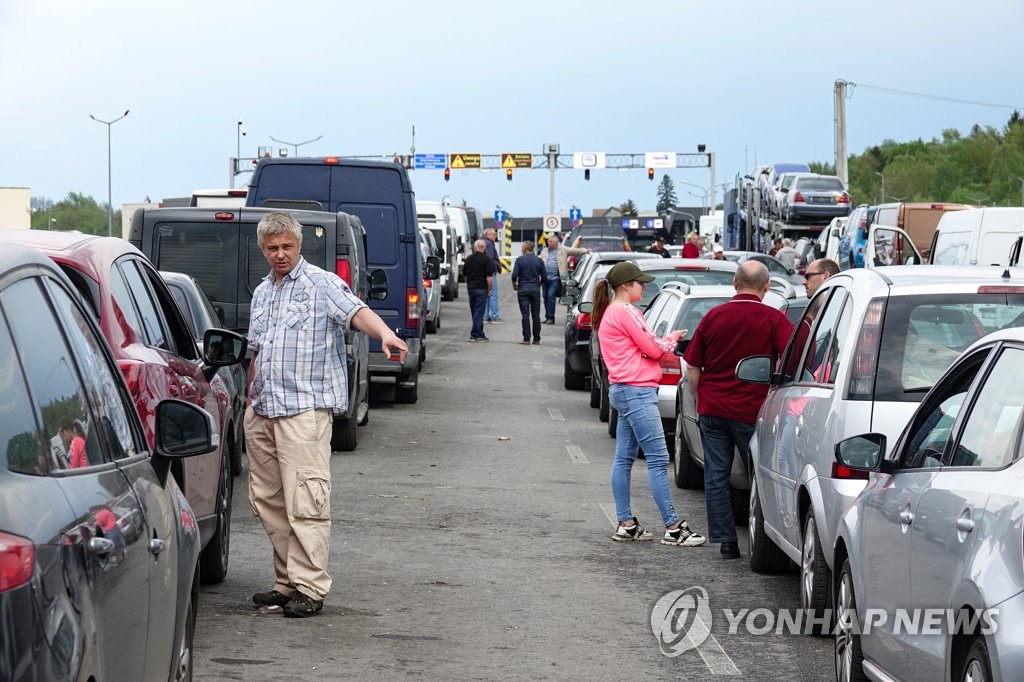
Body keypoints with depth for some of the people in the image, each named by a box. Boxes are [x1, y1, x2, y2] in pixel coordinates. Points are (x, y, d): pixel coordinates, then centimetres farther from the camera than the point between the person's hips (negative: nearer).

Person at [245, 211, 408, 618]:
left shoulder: (322, 284, -2)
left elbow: (355, 311, -20)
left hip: (305, 409, -7)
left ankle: (310, 588, -11)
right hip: (262, 412, 8)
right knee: (267, 501, 8)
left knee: (305, 503, -12)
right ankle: (287, 582, 15)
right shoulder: (261, 293, 20)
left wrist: (384, 334, -39)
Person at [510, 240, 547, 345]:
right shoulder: (539, 260, 2)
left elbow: (514, 275, -10)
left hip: (523, 289, -2)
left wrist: (514, 285, 8)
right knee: (536, 315, 7)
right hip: (535, 289, 2)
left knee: (525, 315, -2)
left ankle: (526, 339, -6)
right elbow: (544, 277, 3)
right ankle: (536, 339, 8)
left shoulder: (520, 260, -7)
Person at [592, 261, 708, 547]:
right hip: (636, 391, -11)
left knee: (624, 459, 10)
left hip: (623, 390, 11)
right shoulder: (625, 312, -12)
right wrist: (672, 339, 9)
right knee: (658, 459, -10)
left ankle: (626, 524, 13)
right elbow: (653, 349, -10)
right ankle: (673, 528, -11)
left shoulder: (609, 314, 18)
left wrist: (666, 341, 3)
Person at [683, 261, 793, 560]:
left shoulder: (713, 316, 4)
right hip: (753, 410, -2)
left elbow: (692, 370, 7)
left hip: (712, 409, 3)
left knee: (716, 476, 8)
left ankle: (726, 541, 8)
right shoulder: (774, 319, -6)